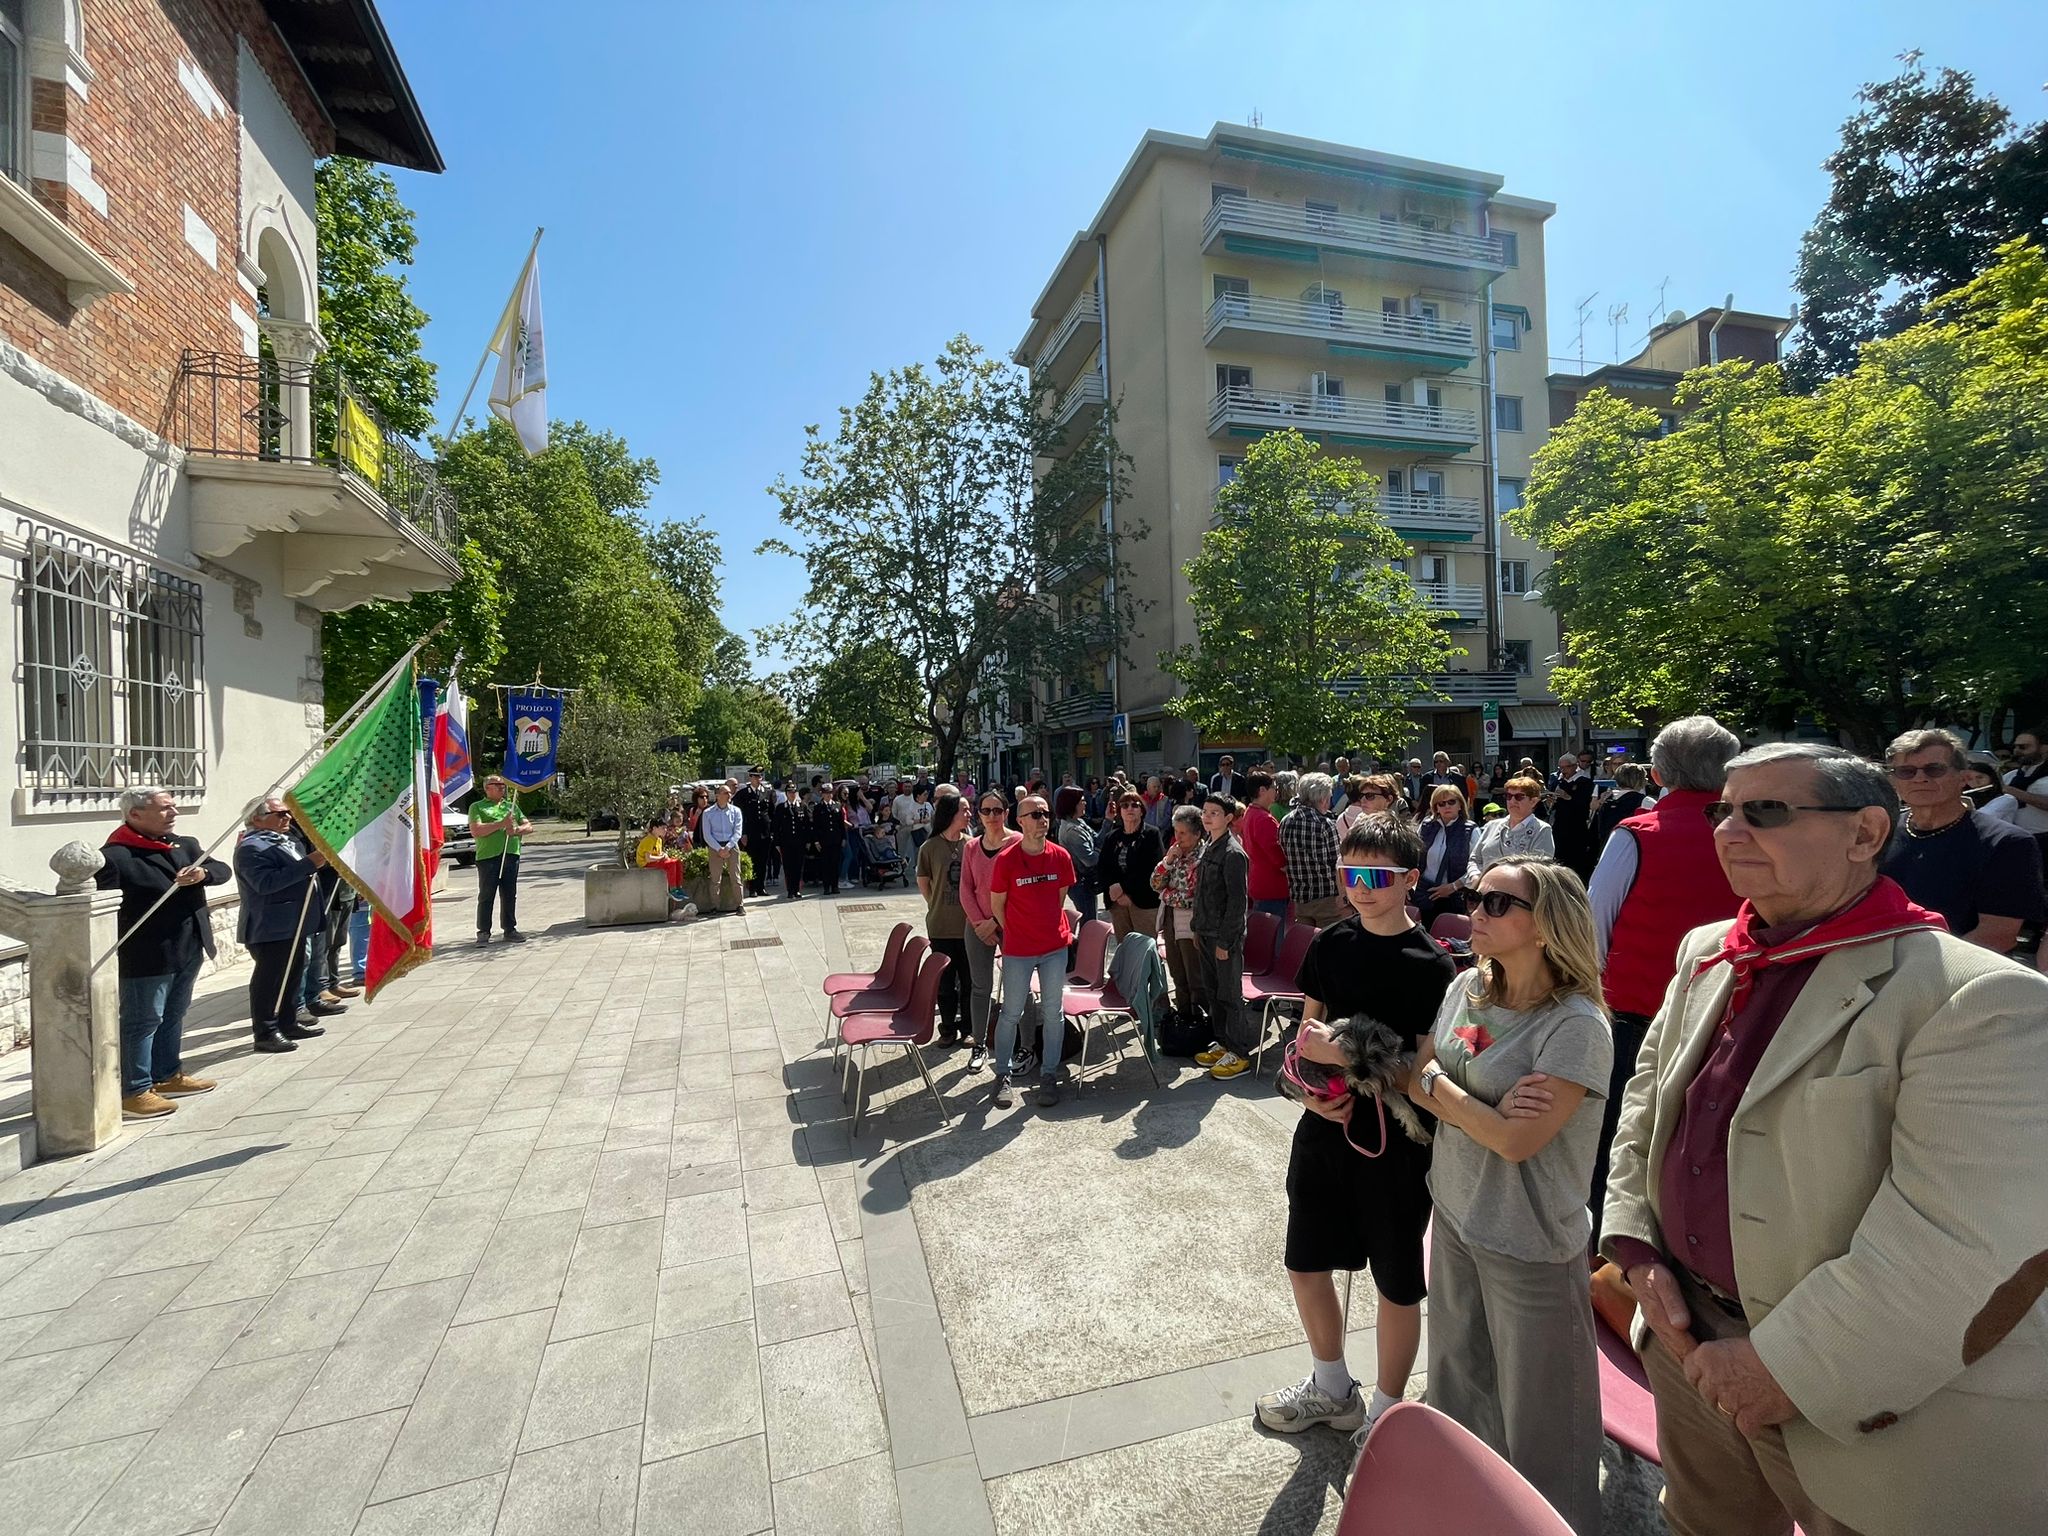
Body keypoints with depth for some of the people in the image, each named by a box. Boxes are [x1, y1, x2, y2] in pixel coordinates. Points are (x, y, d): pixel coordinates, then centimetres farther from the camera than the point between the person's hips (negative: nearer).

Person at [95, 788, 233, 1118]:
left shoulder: (185, 845, 11)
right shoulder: (114, 856, -15)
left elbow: (224, 870, 7)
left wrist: (203, 873, -16)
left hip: (187, 951, 8)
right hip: (146, 957, -8)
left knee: (173, 1015, 19)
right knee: (142, 1022, 1)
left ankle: (167, 1075, 33)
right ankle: (133, 1092, 11)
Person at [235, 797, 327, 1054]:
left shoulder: (288, 840, 15)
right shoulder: (251, 848, -16)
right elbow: (266, 883, -30)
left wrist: (321, 859, 12)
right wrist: (309, 864, -32)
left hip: (293, 925, 10)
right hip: (269, 929, -10)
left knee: (292, 976, 17)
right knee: (268, 980, -2)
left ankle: (289, 1023, 27)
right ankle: (265, 1033, 5)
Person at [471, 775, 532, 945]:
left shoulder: (511, 805, 20)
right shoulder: (477, 807, 5)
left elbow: (528, 826, 17)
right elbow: (476, 830, -9)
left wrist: (517, 829, -5)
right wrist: (501, 824, -14)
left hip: (511, 855, 4)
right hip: (488, 856, -4)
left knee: (510, 896, 7)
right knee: (486, 896, -1)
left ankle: (510, 930, 14)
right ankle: (483, 932, 7)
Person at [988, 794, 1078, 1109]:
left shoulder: (1061, 856, -3)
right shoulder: (1006, 859, -12)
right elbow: (997, 904, -1)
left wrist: (1050, 926, 11)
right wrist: (1014, 933, 5)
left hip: (1055, 946, 3)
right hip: (1018, 949, -3)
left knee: (1052, 1012, 10)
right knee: (1011, 1012, 7)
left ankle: (1049, 1075, 23)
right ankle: (1003, 1075, 23)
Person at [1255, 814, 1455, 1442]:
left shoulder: (1431, 965, -14)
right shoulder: (1330, 943, -1)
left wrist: (1344, 1055, -24)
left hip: (1396, 1141, -5)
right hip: (1325, 1127, 5)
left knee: (1397, 1284, 15)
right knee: (1305, 1262, 18)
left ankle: (1386, 1413, 39)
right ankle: (1332, 1388, 44)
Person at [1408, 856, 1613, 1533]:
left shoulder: (1576, 1026, -23)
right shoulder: (1467, 989, -2)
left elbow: (1518, 1141, -25)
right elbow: (1417, 1078, 0)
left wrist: (1438, 1083, -12)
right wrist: (1486, 1111, -18)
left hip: (1529, 1246, -6)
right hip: (1454, 1217, 7)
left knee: (1533, 1410, 14)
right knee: (1458, 1376, 25)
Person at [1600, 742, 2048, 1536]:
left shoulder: (1978, 999, -19)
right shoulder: (1705, 954, 1)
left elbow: (1961, 1248, -23)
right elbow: (1646, 1101, 9)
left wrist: (1789, 1367, -20)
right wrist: (1638, 1248, -1)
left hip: (1864, 1411, -6)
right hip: (1694, 1339, 6)